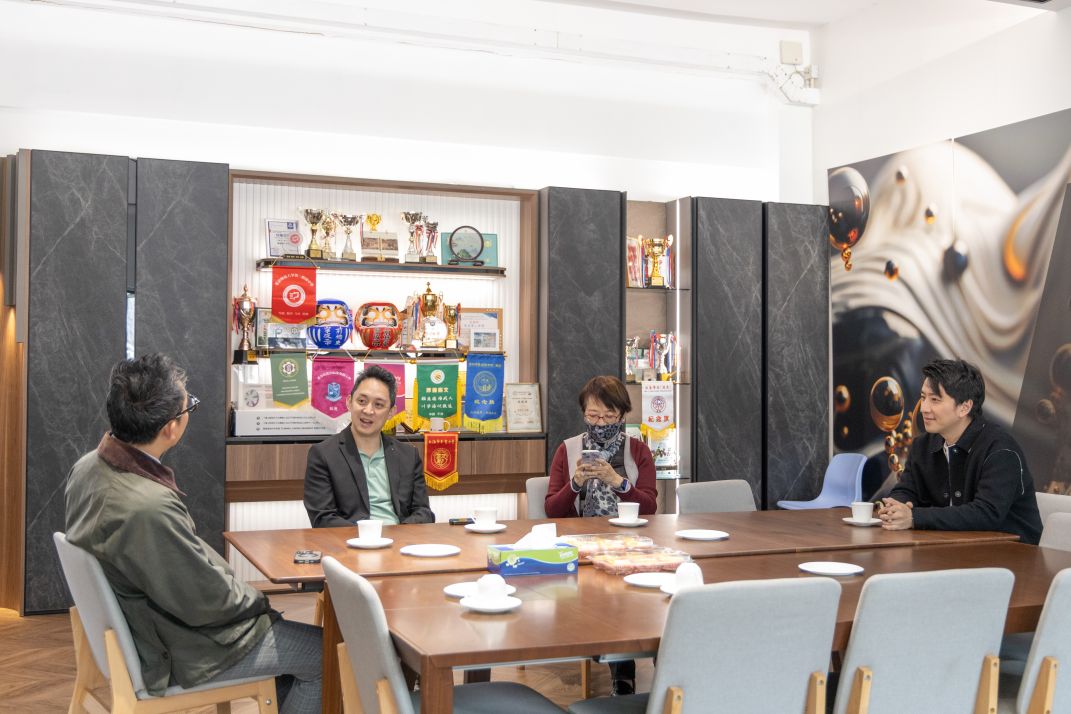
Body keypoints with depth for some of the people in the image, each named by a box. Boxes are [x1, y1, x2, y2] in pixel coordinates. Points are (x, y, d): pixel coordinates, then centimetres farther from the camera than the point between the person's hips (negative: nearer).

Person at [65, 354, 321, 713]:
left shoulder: (88, 466, -8)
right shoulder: (150, 507, -38)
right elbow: (206, 602, -23)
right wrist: (257, 599, -8)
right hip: (178, 656, -9)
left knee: (280, 626, 24)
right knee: (328, 652, 3)